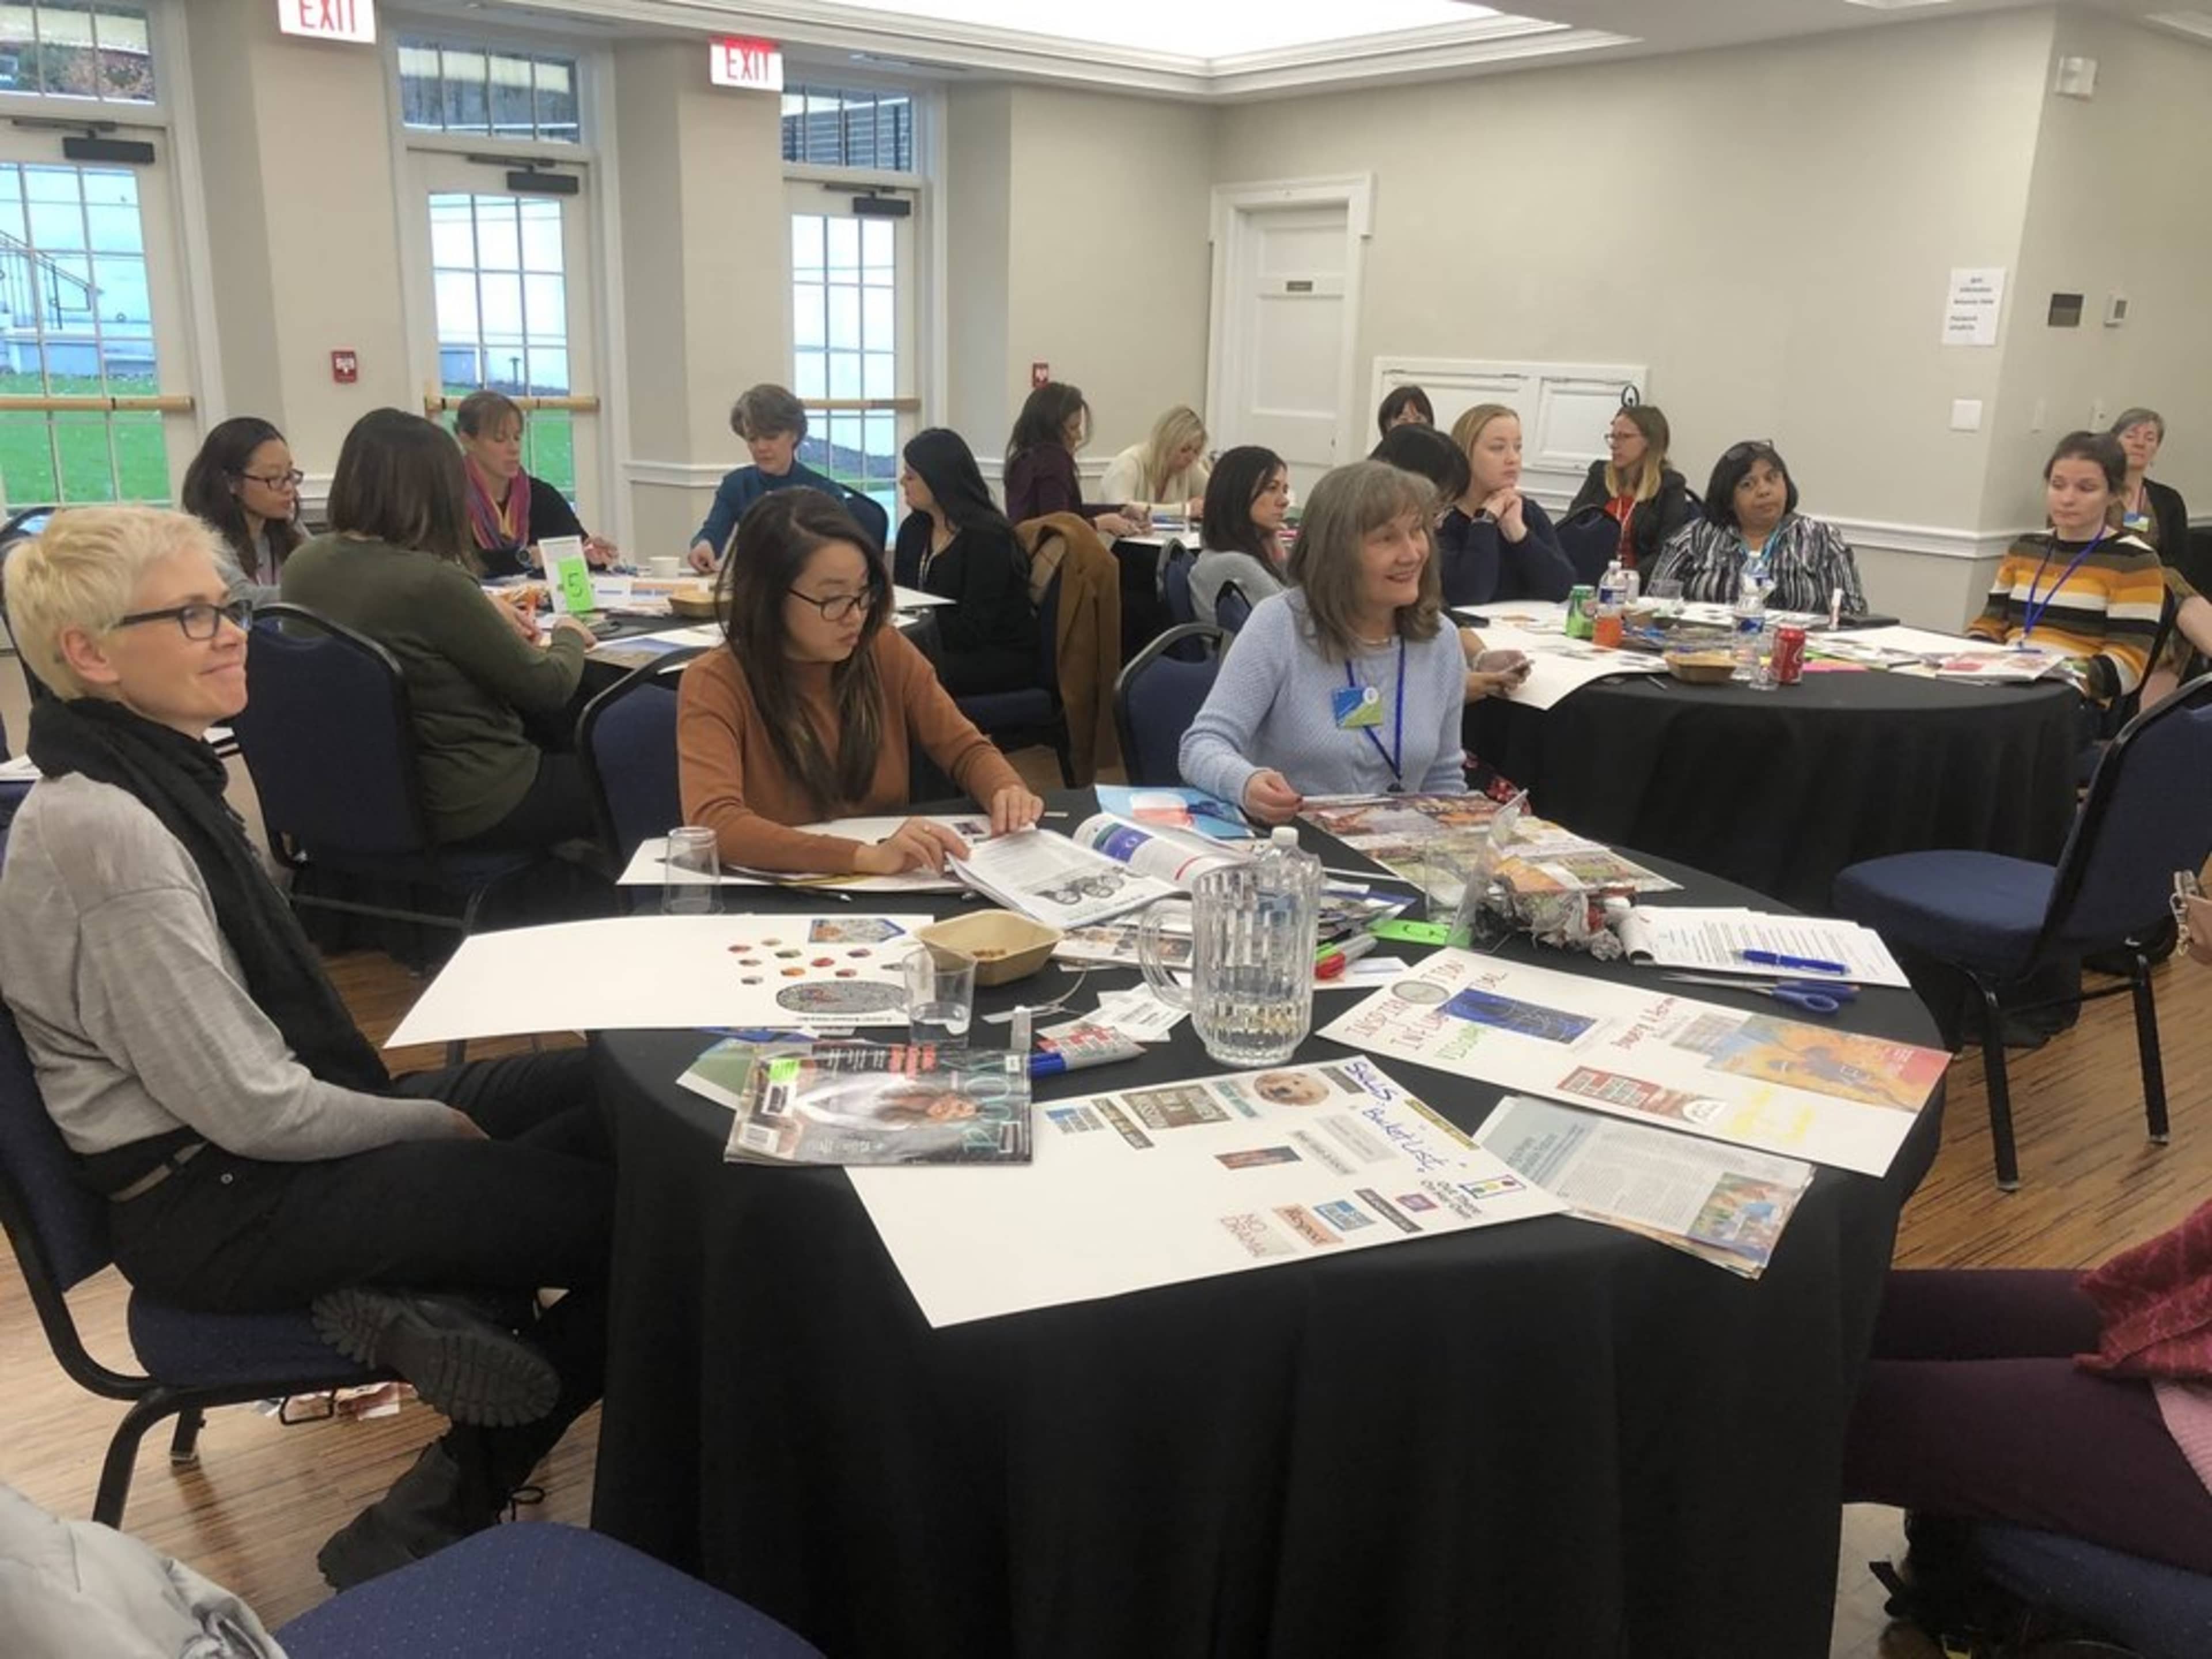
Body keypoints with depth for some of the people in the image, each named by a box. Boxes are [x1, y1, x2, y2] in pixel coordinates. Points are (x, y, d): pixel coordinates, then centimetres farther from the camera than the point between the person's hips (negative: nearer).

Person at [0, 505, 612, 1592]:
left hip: (265, 1147, 9)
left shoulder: (160, 773, 6)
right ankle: (433, 1523, 2)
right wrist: (437, 1123, -10)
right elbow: (250, 1107, -23)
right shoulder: (102, 830, -23)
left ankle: (415, 1285, -2)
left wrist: (401, 1100, 4)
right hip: (214, 1209, -9)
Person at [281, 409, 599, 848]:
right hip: (473, 804, -8)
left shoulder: (303, 565, -4)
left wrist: (482, 613, 20)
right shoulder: (430, 581, -27)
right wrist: (569, 636, 5)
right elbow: (548, 688, -15)